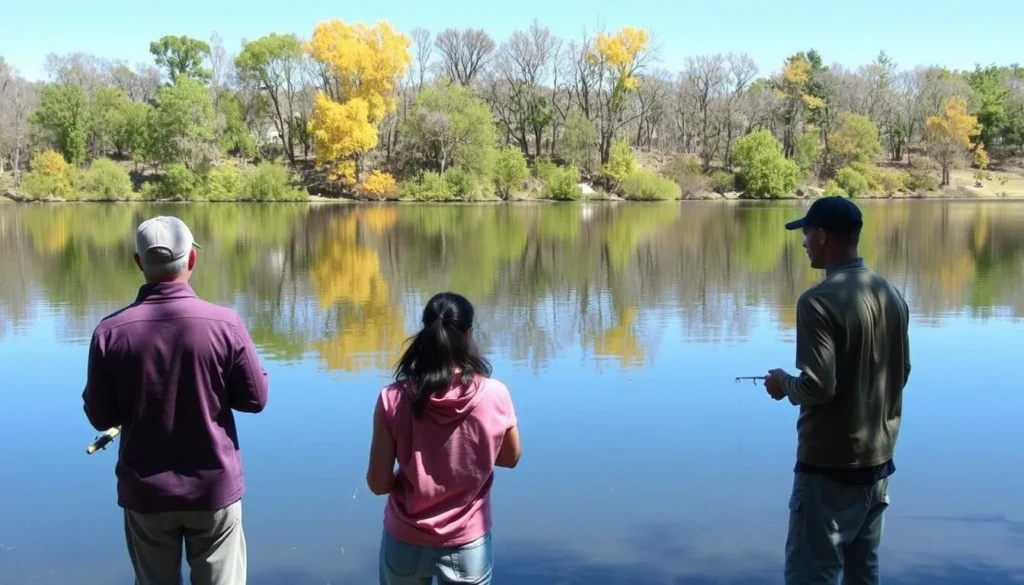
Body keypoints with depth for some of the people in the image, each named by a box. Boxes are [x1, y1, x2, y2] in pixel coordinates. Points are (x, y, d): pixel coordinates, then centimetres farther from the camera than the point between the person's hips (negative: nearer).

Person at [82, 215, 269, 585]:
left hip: (144, 492, 1)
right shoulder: (225, 324, -15)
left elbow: (101, 417, -3)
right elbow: (255, 399, -6)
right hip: (214, 488, -1)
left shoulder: (110, 332, -12)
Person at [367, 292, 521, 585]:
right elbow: (510, 458, 2)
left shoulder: (394, 400, -16)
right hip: (468, 545, 0)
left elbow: (378, 483, -10)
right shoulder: (494, 395, -15)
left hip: (406, 543, 1)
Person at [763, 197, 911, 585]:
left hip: (830, 464, -8)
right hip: (878, 458, 8)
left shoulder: (819, 301, -19)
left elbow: (818, 386, -24)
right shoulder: (892, 296, 6)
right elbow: (901, 372, 14)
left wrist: (784, 385, -5)